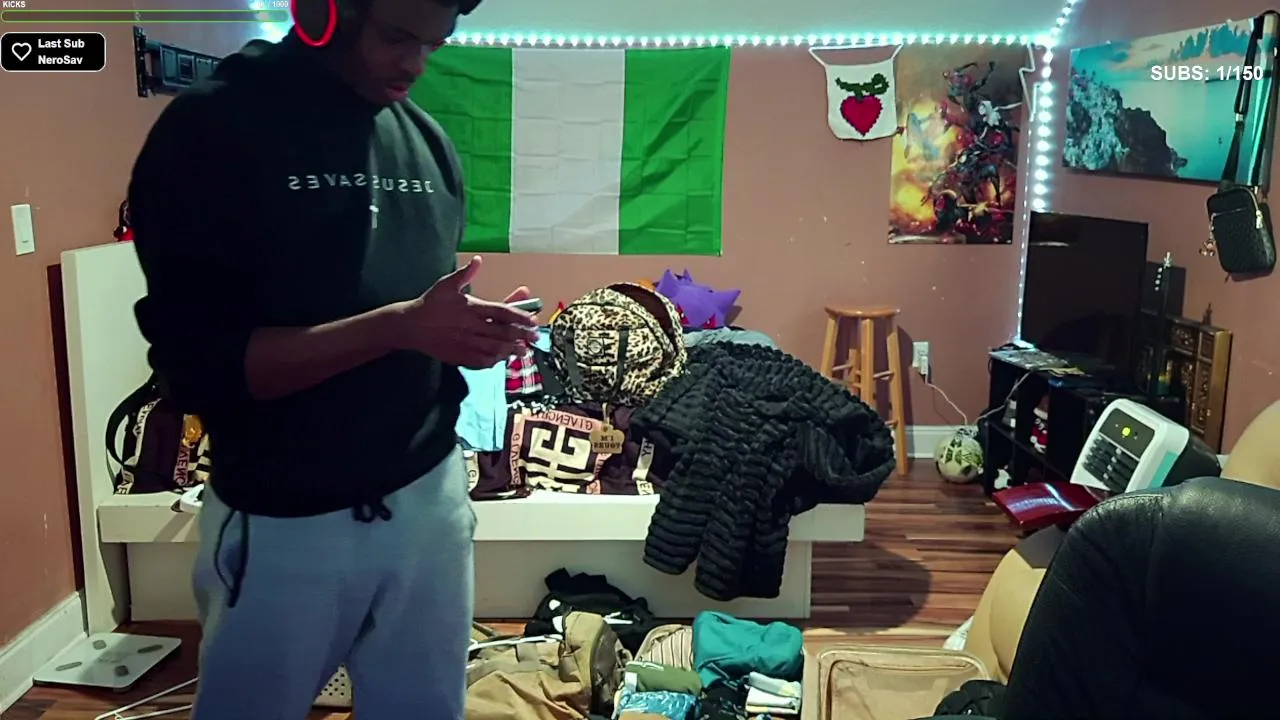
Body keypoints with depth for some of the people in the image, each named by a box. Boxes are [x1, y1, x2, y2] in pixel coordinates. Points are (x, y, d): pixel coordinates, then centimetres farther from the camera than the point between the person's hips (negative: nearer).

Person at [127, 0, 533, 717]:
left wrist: (473, 330, -2)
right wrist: (400, 326, -25)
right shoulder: (212, 127, -10)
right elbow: (197, 363, -17)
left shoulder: (430, 142, 8)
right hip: (282, 522, -4)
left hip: (431, 497, 5)